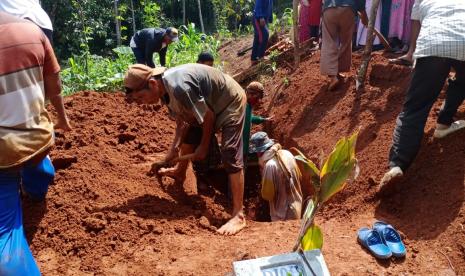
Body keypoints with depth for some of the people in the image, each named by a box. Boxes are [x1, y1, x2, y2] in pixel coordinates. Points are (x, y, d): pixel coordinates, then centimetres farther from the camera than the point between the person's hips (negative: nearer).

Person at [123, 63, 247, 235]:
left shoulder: (179, 87, -35)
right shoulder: (164, 91, -7)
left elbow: (208, 115, -25)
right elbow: (182, 121, 3)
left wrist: (204, 146, -13)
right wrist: (174, 148, -7)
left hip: (231, 103, -9)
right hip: (210, 106, 9)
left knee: (230, 156, -18)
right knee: (189, 137, 21)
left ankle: (238, 216, -16)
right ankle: (180, 170, 50)